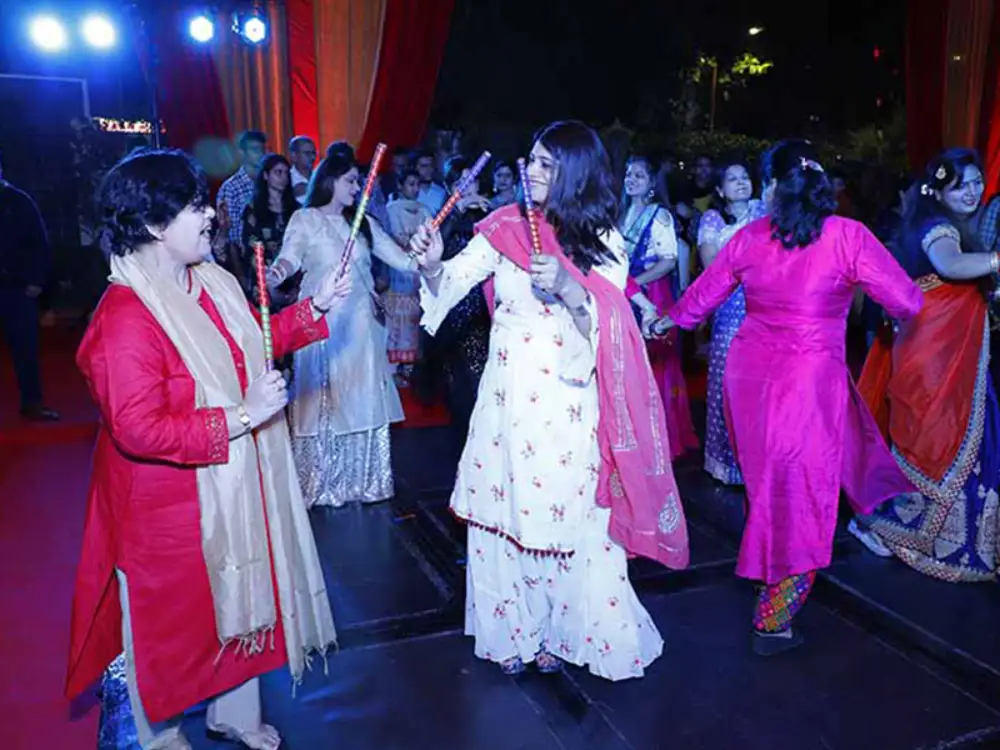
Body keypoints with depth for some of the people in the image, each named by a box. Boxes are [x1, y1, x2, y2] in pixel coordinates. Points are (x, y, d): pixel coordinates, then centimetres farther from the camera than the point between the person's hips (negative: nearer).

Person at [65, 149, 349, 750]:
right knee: (171, 616, 14)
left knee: (242, 595, 22)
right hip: (170, 503, -8)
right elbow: (138, 430, -30)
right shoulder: (126, 317, -27)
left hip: (234, 486, 8)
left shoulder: (214, 281, 0)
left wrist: (315, 309, 6)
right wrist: (239, 417, -29)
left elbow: (254, 343, 16)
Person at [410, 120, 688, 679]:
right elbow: (451, 284, -5)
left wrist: (568, 288, -28)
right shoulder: (505, 228, 3)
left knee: (569, 518, 5)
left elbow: (605, 325, -10)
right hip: (507, 396, 2)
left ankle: (562, 632, 28)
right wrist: (434, 263, -26)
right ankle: (512, 632, 30)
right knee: (504, 514, 10)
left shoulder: (604, 242, -2)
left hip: (568, 403, -2)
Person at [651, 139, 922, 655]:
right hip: (810, 379, -4)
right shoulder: (847, 235, -10)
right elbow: (907, 302, -10)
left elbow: (701, 297, 11)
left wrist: (668, 322, 30)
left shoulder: (748, 238, 0)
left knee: (769, 479, 22)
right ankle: (772, 622, 16)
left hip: (750, 372, 4)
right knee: (800, 496, 7)